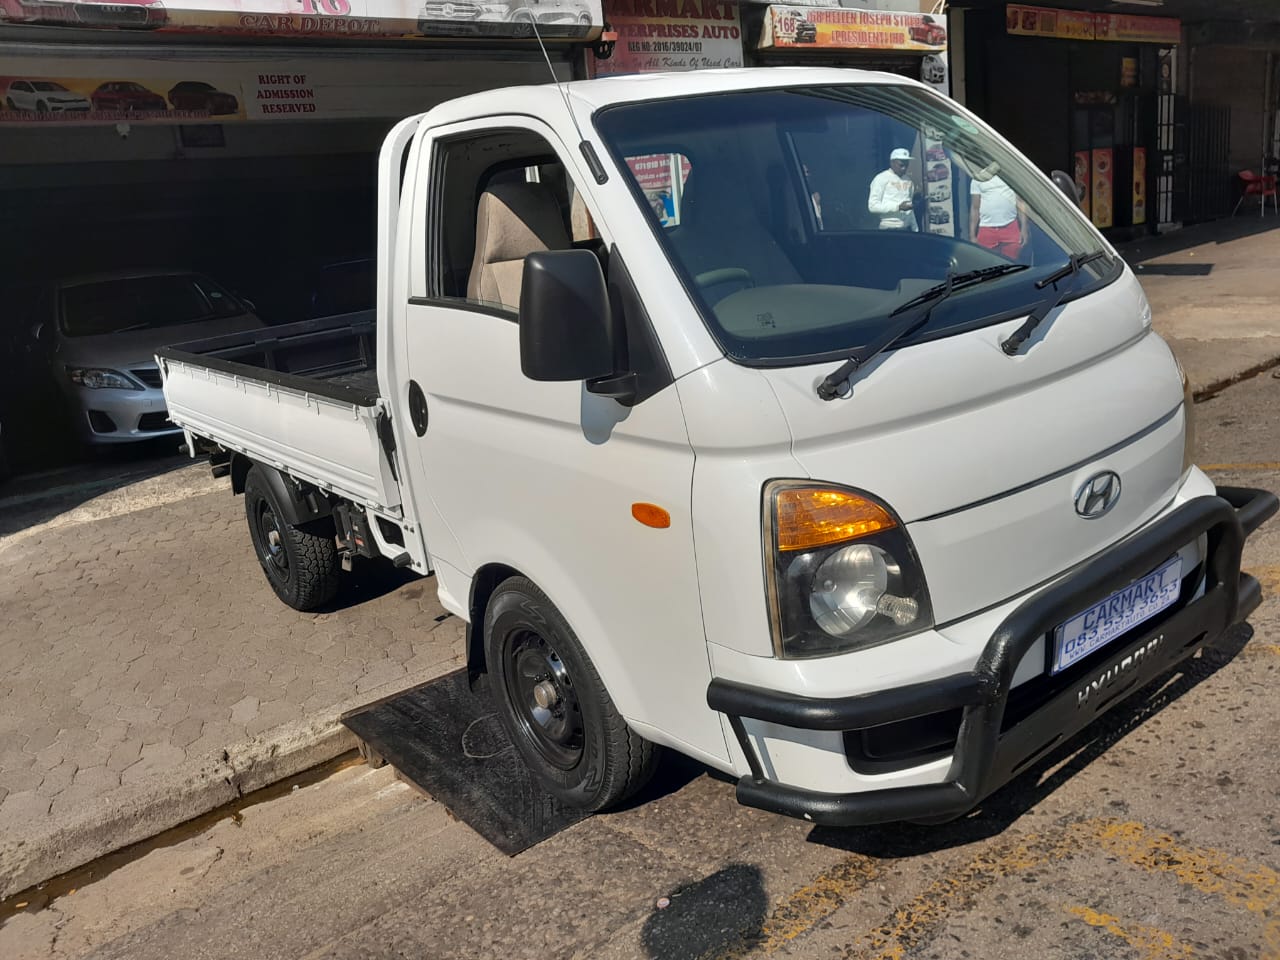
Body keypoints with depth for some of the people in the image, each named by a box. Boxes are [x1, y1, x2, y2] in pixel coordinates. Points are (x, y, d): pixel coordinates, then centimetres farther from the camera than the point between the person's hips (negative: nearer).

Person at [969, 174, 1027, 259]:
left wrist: (1023, 229, -1)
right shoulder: (978, 179, 8)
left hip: (1010, 228, 0)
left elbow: (1020, 203, 7)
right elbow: (975, 208, 8)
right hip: (986, 230, 0)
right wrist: (972, 235, 2)